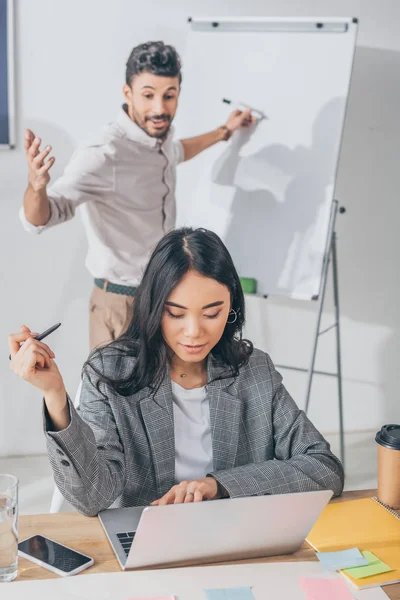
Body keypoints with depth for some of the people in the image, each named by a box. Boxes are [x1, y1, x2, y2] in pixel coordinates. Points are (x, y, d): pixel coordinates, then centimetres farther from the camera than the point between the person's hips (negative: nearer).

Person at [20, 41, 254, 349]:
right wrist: (36, 186, -51)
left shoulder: (159, 132, -1)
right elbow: (38, 220, -30)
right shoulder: (102, 156, -28)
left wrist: (225, 131, 29)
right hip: (123, 303, -8)